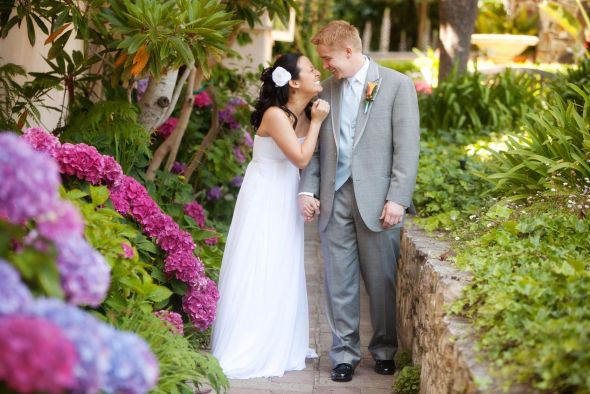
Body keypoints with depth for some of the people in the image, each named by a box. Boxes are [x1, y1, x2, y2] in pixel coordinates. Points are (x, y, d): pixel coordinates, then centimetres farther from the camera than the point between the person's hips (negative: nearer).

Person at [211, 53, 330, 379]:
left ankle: (279, 346, 25)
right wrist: (317, 122, -16)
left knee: (283, 271, 14)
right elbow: (301, 158, -23)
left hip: (287, 198, 8)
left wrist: (315, 120, -6)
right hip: (265, 197, -8)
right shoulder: (275, 114, -21)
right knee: (257, 272, -3)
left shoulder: (305, 113, 3)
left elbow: (311, 157, 0)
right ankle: (247, 351, 5)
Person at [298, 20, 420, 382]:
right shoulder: (328, 88, 12)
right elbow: (316, 145, 15)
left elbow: (407, 147, -6)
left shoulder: (397, 85, -1)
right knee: (339, 280, 6)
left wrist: (397, 199, -12)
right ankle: (345, 352, 16)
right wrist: (307, 189, 3)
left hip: (376, 199, -3)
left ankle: (385, 349, 22)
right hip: (334, 198, 4)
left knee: (381, 280, 5)